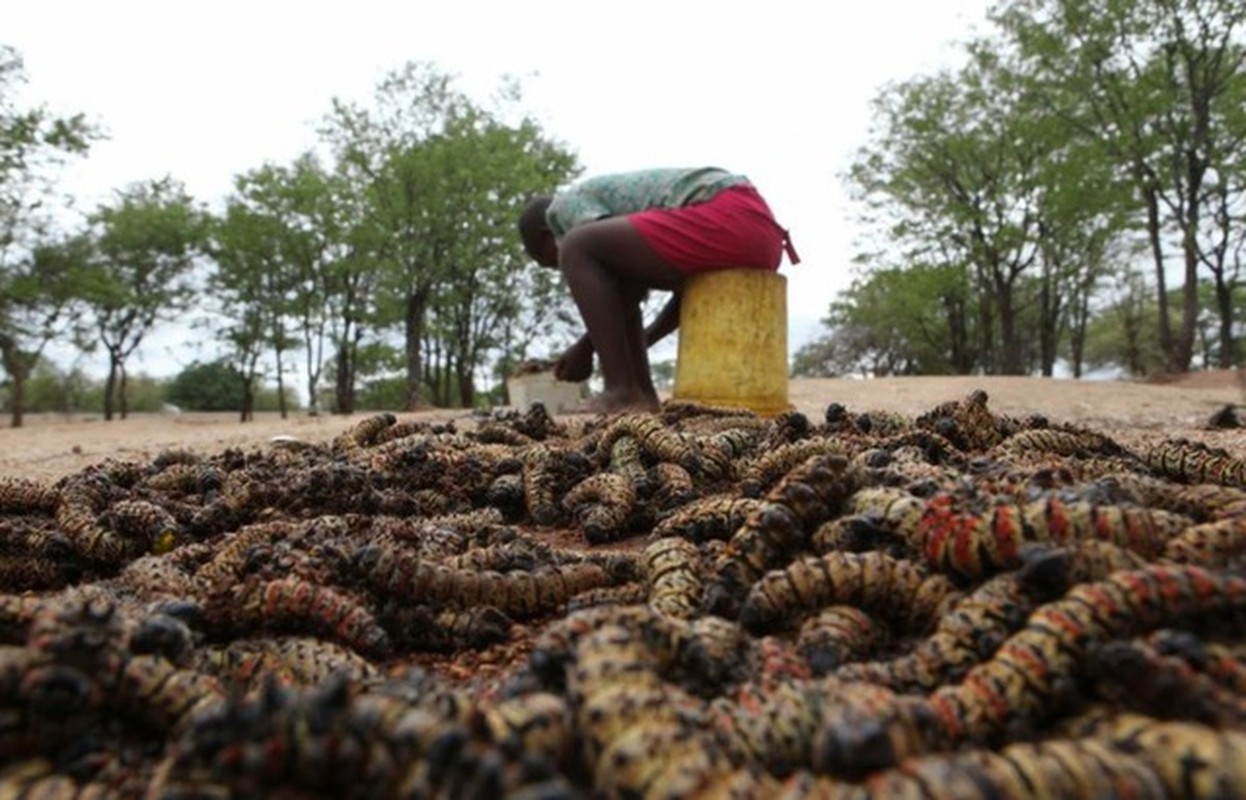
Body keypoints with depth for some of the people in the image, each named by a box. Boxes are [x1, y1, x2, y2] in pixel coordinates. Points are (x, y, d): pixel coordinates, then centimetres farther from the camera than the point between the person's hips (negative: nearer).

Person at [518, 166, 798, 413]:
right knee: (617, 274, 24)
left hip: (730, 222, -10)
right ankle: (643, 394, 14)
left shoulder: (566, 203, 8)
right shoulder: (617, 199, 34)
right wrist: (640, 343, 35)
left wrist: (585, 346, 5)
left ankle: (623, 392, -11)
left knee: (576, 248, -8)